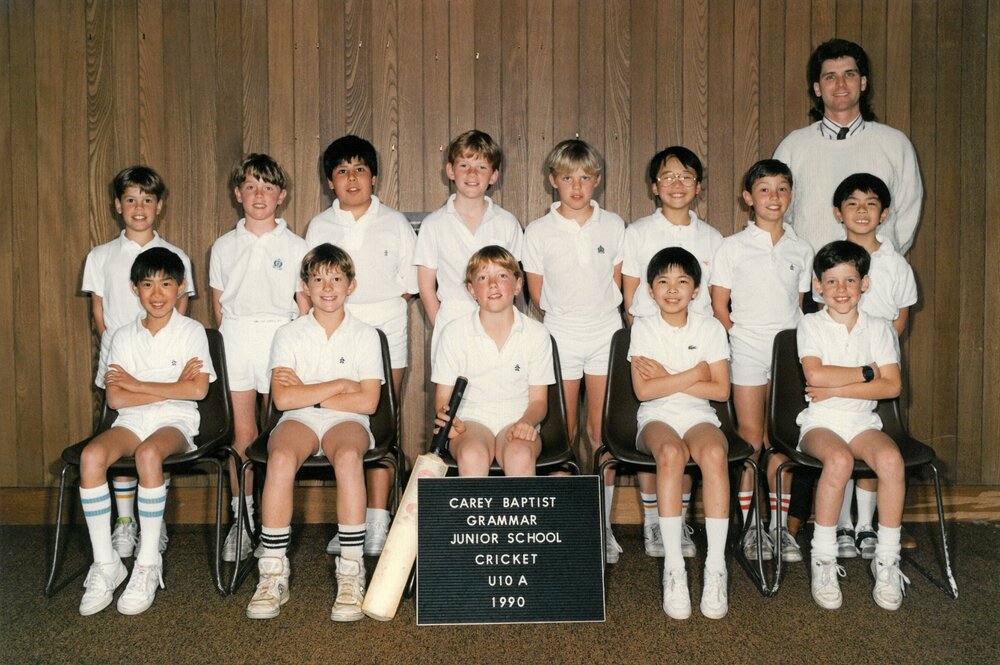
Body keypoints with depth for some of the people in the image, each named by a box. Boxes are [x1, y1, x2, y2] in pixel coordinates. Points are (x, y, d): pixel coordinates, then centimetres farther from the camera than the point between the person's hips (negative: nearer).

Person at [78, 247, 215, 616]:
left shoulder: (191, 331, 4)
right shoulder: (124, 336, 11)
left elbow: (198, 389, -9)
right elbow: (114, 398, 0)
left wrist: (137, 384, -6)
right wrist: (172, 386, -9)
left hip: (176, 420, -3)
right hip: (131, 420, 3)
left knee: (148, 453, -37)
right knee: (91, 455, -29)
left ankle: (148, 564, -26)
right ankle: (105, 564, -19)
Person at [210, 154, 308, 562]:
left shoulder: (294, 247, 6)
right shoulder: (224, 247, 12)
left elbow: (304, 304, 5)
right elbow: (218, 302, 14)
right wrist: (229, 340, 3)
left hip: (280, 336, -2)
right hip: (236, 339, 2)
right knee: (242, 433, 1)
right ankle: (242, 521, 11)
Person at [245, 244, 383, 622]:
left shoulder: (365, 336, 8)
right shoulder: (288, 335, 9)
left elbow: (367, 402, -4)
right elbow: (283, 399, -5)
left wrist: (307, 392, -4)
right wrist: (339, 385, -6)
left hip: (346, 421, -1)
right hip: (298, 421, 1)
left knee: (348, 456, -37)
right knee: (281, 458, -35)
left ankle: (352, 573, -32)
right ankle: (273, 574, -28)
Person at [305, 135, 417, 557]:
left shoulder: (394, 223, 7)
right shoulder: (320, 226, 10)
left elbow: (407, 284, 7)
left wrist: (377, 312, -3)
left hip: (385, 330, -1)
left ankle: (378, 523, 1)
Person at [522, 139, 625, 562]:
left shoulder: (613, 226, 4)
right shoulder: (538, 232, 0)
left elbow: (619, 282, 11)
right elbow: (536, 293, 6)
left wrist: (597, 313, 5)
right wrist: (564, 317, 4)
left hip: (606, 333, 1)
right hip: (560, 336, -1)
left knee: (602, 431, 3)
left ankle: (603, 525, 12)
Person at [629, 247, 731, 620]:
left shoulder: (710, 328, 7)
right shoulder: (643, 328, 4)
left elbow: (721, 390, -3)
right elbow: (643, 390, -8)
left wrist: (667, 378, -7)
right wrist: (695, 373, -8)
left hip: (699, 418, 1)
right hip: (657, 419, -1)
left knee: (714, 453, -34)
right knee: (671, 453, -37)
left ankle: (716, 568, -31)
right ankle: (673, 568, -33)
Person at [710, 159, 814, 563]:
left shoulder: (801, 250, 9)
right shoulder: (733, 247, 0)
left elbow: (799, 303, 15)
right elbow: (719, 306, 0)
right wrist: (741, 338, -8)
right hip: (748, 351, -3)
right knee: (750, 438, 0)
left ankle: (779, 526, 13)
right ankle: (749, 527, 9)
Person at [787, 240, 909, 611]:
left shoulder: (878, 329, 9)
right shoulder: (811, 325, 3)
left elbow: (891, 386, -4)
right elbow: (815, 376, -15)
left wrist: (837, 388, -11)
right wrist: (867, 372, -6)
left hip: (862, 421, 2)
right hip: (819, 422, -2)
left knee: (891, 458, -30)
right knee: (839, 460, -35)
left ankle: (887, 560, -16)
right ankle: (823, 560, -21)